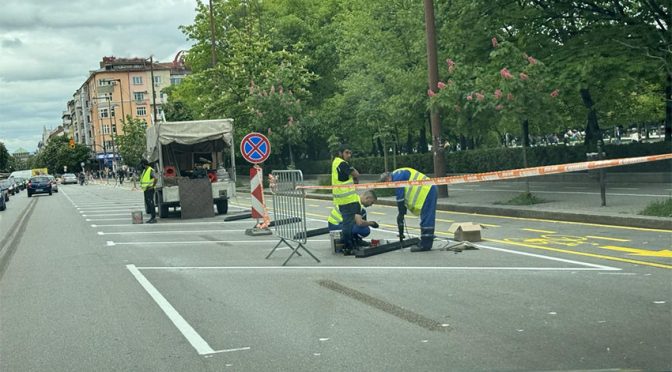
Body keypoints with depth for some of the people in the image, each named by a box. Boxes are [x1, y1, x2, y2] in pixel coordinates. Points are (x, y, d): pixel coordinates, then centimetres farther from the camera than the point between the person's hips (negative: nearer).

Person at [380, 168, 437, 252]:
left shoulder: (397, 177, -10)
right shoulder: (399, 174, 21)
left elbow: (400, 197, -11)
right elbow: (406, 196, 24)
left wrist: (401, 214, -3)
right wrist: (402, 213, 20)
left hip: (426, 191, -11)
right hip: (430, 189, 11)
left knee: (426, 220, -8)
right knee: (428, 220, 12)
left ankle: (425, 245, -7)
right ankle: (426, 244, 16)